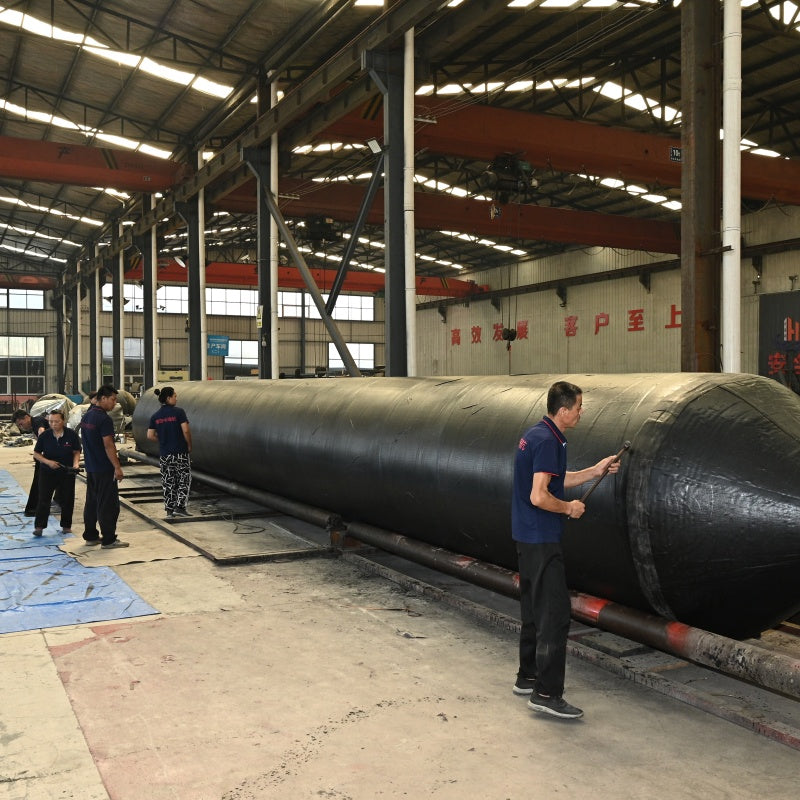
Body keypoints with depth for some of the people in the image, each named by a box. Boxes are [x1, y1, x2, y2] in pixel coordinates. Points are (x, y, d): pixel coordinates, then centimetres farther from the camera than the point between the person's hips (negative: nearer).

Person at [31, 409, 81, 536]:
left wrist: (75, 463, -18)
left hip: (67, 472, 0)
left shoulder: (71, 434, -8)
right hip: (47, 472, 0)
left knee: (67, 500, 6)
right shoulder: (45, 435, -6)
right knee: (43, 499, -3)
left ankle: (66, 526, 19)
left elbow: (76, 452, 1)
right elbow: (36, 453, 1)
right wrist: (48, 462, -15)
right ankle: (39, 526, 2)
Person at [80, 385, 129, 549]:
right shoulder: (104, 419, -18)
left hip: (90, 467, 9)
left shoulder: (86, 416, 11)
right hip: (104, 469, -9)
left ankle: (90, 536, 22)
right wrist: (117, 467, -18)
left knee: (91, 502, 15)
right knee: (108, 504, -3)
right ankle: (108, 539, 0)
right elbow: (108, 445, -20)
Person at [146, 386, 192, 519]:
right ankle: (180, 507, 1)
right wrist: (189, 445, -1)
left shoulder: (155, 416, 5)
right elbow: (186, 430, -14)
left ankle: (169, 510, 13)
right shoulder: (178, 412, -9)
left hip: (164, 454, 4)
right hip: (180, 452, -4)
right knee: (184, 480, 8)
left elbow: (150, 435, 3)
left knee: (168, 483, 11)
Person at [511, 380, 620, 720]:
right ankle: (546, 693, -5)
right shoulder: (548, 442, -20)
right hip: (541, 539, -11)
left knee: (533, 608, 17)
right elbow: (539, 496, -26)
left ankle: (528, 677, 27)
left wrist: (596, 470, 18)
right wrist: (569, 508, -10)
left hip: (527, 536, 11)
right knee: (555, 614, -7)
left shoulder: (535, 434, 11)